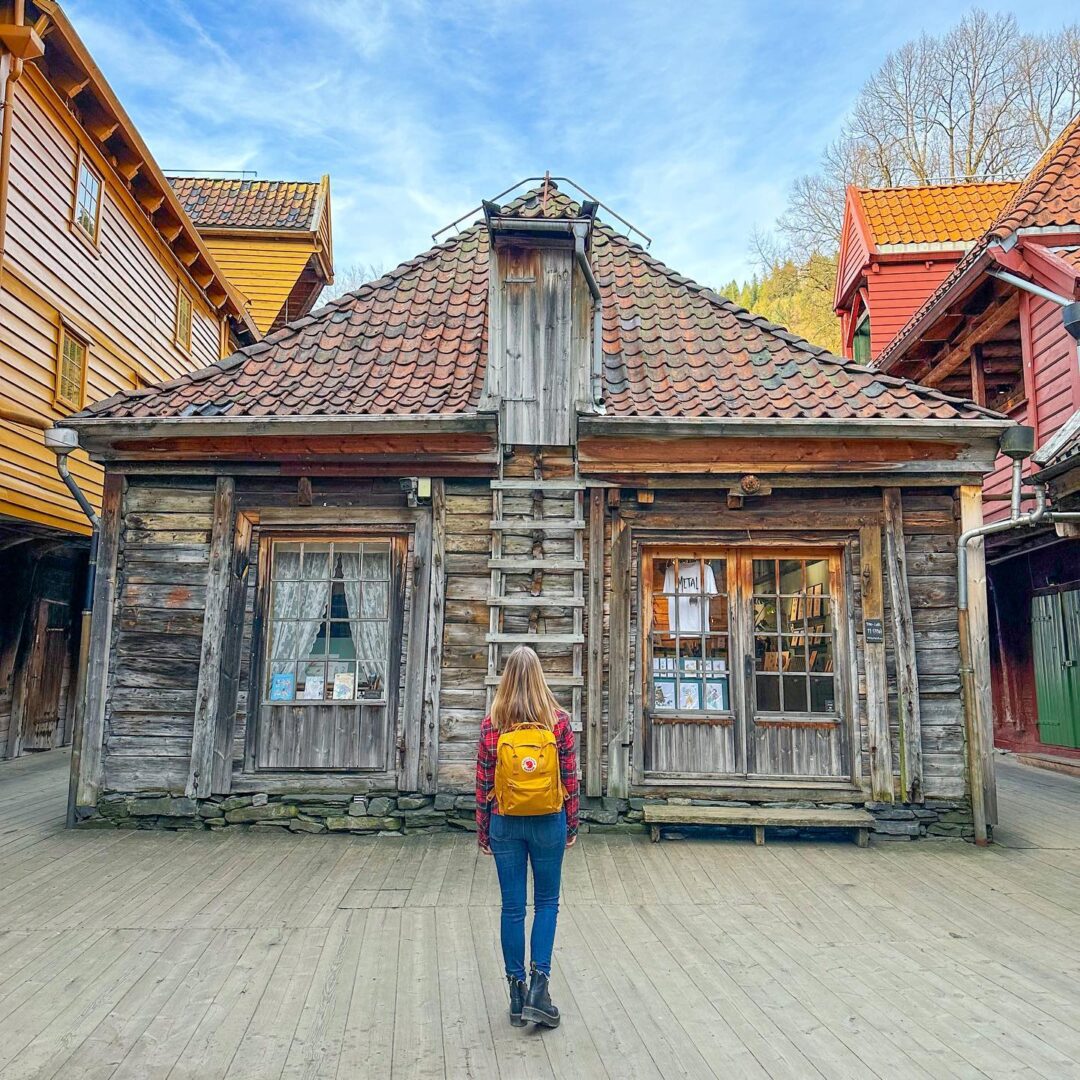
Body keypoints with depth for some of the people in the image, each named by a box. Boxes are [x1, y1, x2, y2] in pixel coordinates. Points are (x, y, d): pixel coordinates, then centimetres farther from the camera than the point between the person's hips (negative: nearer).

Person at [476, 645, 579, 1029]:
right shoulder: (558, 720, -7)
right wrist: (572, 825, 7)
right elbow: (570, 778, -4)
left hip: (506, 824, 1)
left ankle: (517, 993, 18)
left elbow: (483, 782, -3)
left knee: (512, 906, 10)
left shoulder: (492, 723, -6)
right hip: (549, 823, 0)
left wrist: (482, 830, 7)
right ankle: (539, 983, 3)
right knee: (547, 902, 14)